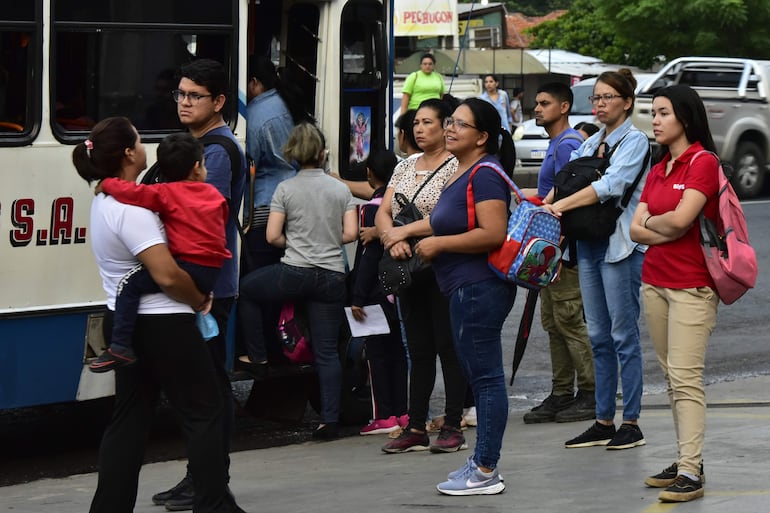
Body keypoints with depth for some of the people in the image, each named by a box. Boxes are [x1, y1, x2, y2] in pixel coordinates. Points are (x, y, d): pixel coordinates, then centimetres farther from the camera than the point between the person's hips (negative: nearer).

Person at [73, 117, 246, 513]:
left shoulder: (104, 201, 8)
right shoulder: (131, 210, -22)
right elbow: (167, 275, -25)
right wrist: (199, 300, -8)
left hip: (124, 324, 9)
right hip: (162, 327, -9)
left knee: (129, 417, 11)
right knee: (203, 413, 1)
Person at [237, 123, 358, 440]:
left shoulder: (286, 189, -2)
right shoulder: (341, 190, 5)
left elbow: (272, 236, -4)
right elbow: (350, 233, 2)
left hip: (295, 273, -3)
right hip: (332, 277, 3)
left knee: (246, 288, 26)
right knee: (327, 351, 4)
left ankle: (256, 355, 26)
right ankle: (329, 419, -2)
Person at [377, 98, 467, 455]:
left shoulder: (455, 166, -7)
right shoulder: (404, 168, 16)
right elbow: (382, 214, 9)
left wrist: (403, 231, -16)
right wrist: (391, 237, -12)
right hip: (410, 268, 7)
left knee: (448, 347, -3)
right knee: (419, 350, 9)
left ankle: (453, 428, 1)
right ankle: (416, 428, 11)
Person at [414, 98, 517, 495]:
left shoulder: (484, 174, -14)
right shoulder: (461, 172, 17)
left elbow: (494, 234, -24)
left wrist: (439, 243, -16)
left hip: (479, 287, -11)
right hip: (467, 287, 11)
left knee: (485, 377, -7)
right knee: (478, 377, 14)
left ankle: (485, 472, -5)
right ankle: (482, 463, 20)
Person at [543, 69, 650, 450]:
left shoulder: (635, 141, -6)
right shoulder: (590, 144, 17)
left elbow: (611, 185, -19)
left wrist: (562, 205, -23)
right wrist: (545, 205, -6)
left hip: (621, 246, -7)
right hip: (589, 244, 7)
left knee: (624, 335, -5)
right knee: (598, 336, 9)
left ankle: (631, 422, 0)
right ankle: (604, 422, 13)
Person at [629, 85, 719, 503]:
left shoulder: (703, 163, -9)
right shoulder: (657, 171, 14)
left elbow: (680, 218, -20)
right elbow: (636, 229, 6)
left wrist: (651, 222, -1)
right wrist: (668, 230, -10)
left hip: (691, 286, -8)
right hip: (655, 280, 8)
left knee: (685, 378, -12)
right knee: (671, 376, 8)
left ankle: (691, 472, -13)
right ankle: (684, 460, 12)